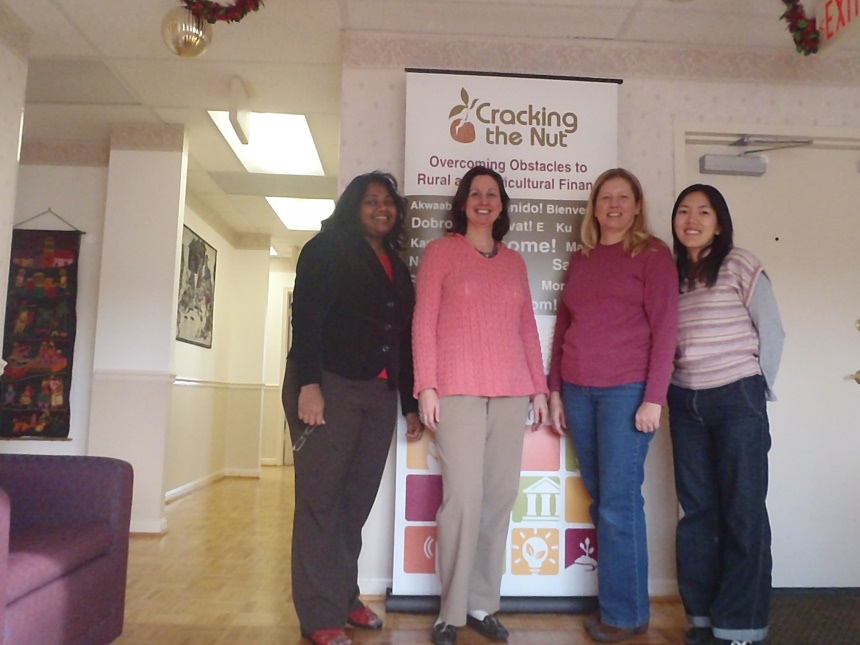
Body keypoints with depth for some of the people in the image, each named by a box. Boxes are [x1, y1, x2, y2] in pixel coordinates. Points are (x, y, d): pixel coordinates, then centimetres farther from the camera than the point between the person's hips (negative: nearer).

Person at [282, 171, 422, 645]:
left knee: (357, 500, 8)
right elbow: (306, 318, -11)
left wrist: (410, 403, 13)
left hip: (379, 394, 6)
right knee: (320, 499, -2)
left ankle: (345, 596, 22)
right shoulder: (327, 250, 1)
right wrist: (307, 384, -21)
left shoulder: (396, 267, 18)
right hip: (329, 386, -5)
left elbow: (403, 337, 17)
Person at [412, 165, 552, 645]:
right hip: (459, 389, -4)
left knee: (501, 495, 4)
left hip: (511, 391, 4)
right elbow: (424, 321, 0)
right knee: (464, 495, -8)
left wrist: (540, 387, 11)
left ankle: (483, 604, 17)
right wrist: (426, 386, -8)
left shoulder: (515, 261, 18)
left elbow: (528, 327, 17)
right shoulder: (441, 251, 6)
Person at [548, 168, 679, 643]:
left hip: (627, 390, -5)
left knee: (619, 503, -2)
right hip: (578, 390, 5)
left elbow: (664, 327, -6)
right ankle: (611, 599, 23)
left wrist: (654, 398, -12)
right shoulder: (580, 259, 15)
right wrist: (555, 390, 11)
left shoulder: (652, 254, 1)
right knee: (599, 498, 10)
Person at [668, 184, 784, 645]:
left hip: (737, 400, -5)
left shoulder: (740, 266, -4)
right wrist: (667, 389, 3)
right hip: (686, 403, 5)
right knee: (697, 511, 11)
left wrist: (759, 391, 1)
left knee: (742, 512, 2)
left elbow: (771, 330, -3)